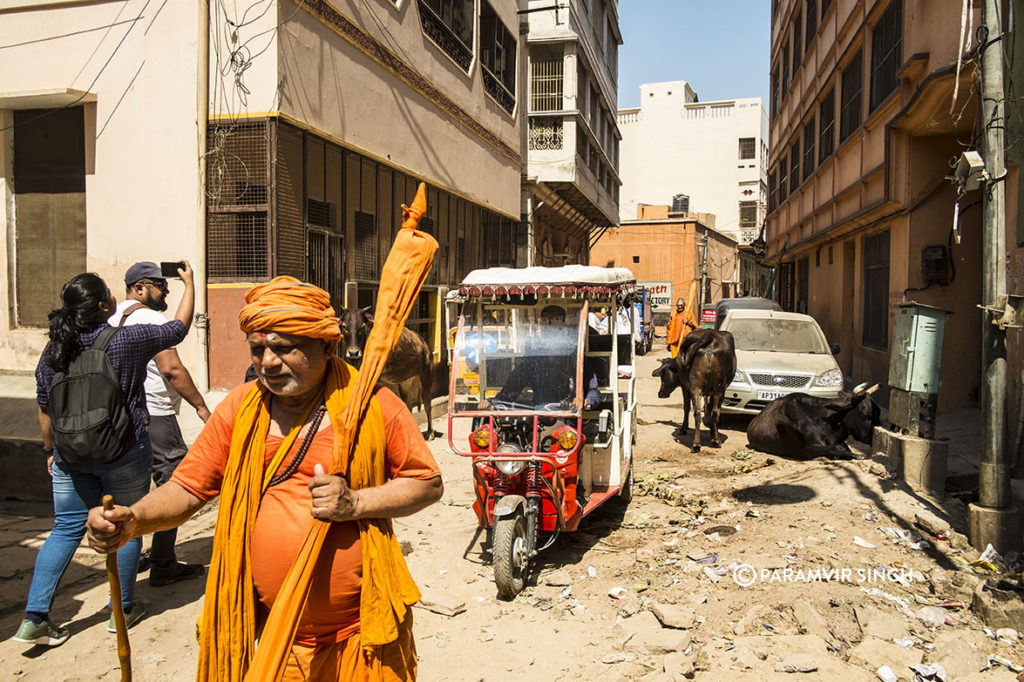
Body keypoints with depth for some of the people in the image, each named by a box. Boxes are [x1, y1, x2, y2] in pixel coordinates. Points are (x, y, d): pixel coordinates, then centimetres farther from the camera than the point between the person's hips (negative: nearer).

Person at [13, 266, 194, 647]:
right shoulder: (129, 340, -13)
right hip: (124, 453, -4)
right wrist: (189, 283, 14)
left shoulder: (54, 350, 1)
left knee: (66, 529, 14)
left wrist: (50, 449, 21)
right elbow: (180, 327, 1)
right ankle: (122, 610, 22)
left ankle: (34, 617, 12)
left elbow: (45, 409, 8)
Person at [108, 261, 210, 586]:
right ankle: (163, 565, 1)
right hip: (154, 416, -9)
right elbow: (171, 369, -20)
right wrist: (201, 406, -14)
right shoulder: (151, 318, -13)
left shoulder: (112, 317, 14)